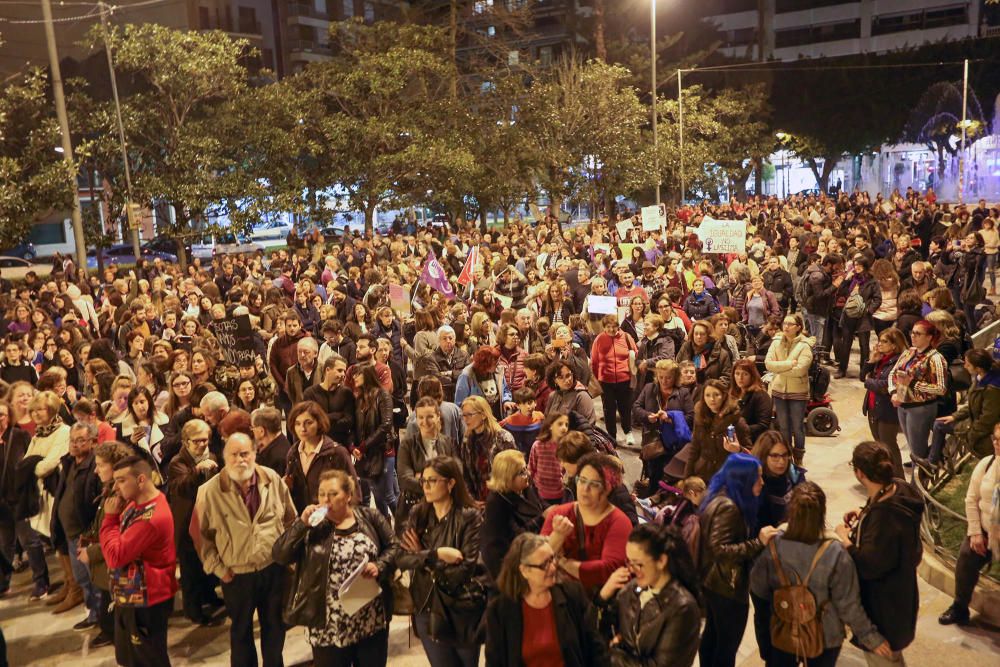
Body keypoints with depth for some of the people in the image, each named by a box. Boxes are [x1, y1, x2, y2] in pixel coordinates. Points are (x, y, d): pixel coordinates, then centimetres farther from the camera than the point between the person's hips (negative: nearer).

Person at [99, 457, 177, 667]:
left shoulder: (152, 518, -30)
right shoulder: (136, 503, 3)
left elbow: (115, 556, -26)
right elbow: (119, 545, 11)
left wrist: (110, 517, -18)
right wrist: (114, 516, -6)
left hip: (145, 601, -10)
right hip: (131, 596, 10)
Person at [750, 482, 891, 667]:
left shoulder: (773, 547, -20)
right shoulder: (835, 554, -26)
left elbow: (758, 590, -7)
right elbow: (848, 604, -18)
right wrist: (871, 638, -3)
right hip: (824, 638, -1)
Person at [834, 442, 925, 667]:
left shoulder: (884, 514, -39)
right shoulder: (900, 489, -11)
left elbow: (869, 566, -31)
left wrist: (846, 539, -19)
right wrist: (864, 515, 1)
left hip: (883, 601, -9)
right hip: (894, 591, 9)